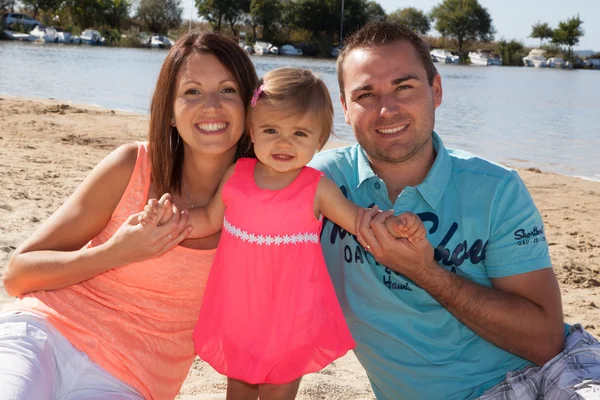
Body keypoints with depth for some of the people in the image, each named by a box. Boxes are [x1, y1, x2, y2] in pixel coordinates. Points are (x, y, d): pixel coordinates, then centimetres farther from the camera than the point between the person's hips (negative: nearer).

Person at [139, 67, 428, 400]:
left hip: (290, 325, -3)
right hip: (235, 320, 3)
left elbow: (358, 220, -2)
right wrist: (170, 218, -7)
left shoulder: (317, 189, -12)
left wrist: (393, 224, -21)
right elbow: (210, 220, 9)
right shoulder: (235, 175, -4)